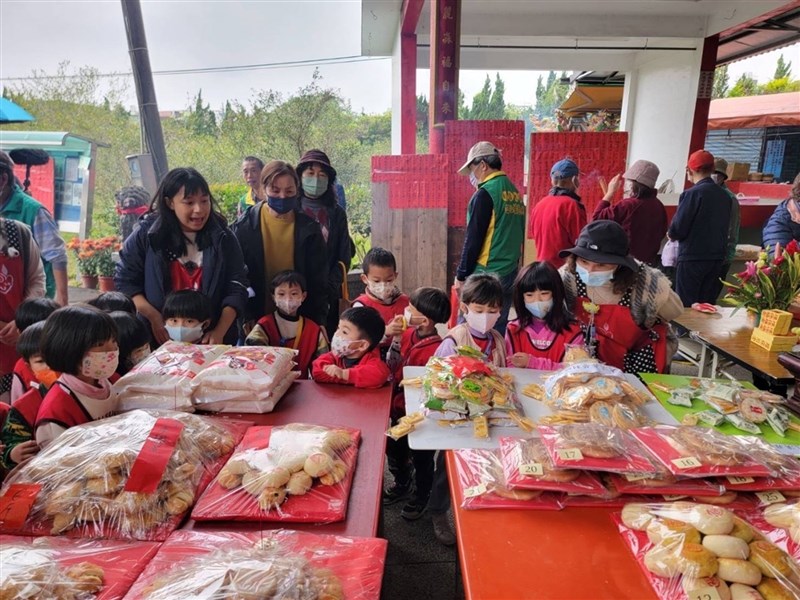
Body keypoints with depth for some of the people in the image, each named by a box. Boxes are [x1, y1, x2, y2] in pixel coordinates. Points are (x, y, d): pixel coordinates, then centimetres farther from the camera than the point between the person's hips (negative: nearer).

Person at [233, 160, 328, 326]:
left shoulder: (308, 227, -2)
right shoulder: (246, 225, -5)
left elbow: (319, 280, 1)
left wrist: (318, 321, -2)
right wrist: (246, 317, -5)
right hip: (258, 316, 0)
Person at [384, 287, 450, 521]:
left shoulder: (436, 349, -30)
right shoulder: (407, 333, -8)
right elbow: (391, 366, 2)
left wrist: (397, 403, -22)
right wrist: (391, 337, -12)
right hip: (399, 409, 7)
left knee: (421, 457, 18)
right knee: (394, 448, 27)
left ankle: (421, 496, 45)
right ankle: (402, 484, 55)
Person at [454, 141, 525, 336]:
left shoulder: (485, 194, -11)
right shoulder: (515, 193, 12)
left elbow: (473, 239, -13)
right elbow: (518, 236, 15)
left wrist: (461, 275, -6)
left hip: (485, 274, -8)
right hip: (510, 274, 8)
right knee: (498, 330, 13)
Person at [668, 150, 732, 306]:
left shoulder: (692, 193, -13)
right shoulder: (724, 195, 7)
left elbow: (677, 230, -15)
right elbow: (724, 228, 14)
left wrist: (672, 235, 7)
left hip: (692, 258, -7)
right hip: (717, 257, 7)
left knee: (686, 307, 0)